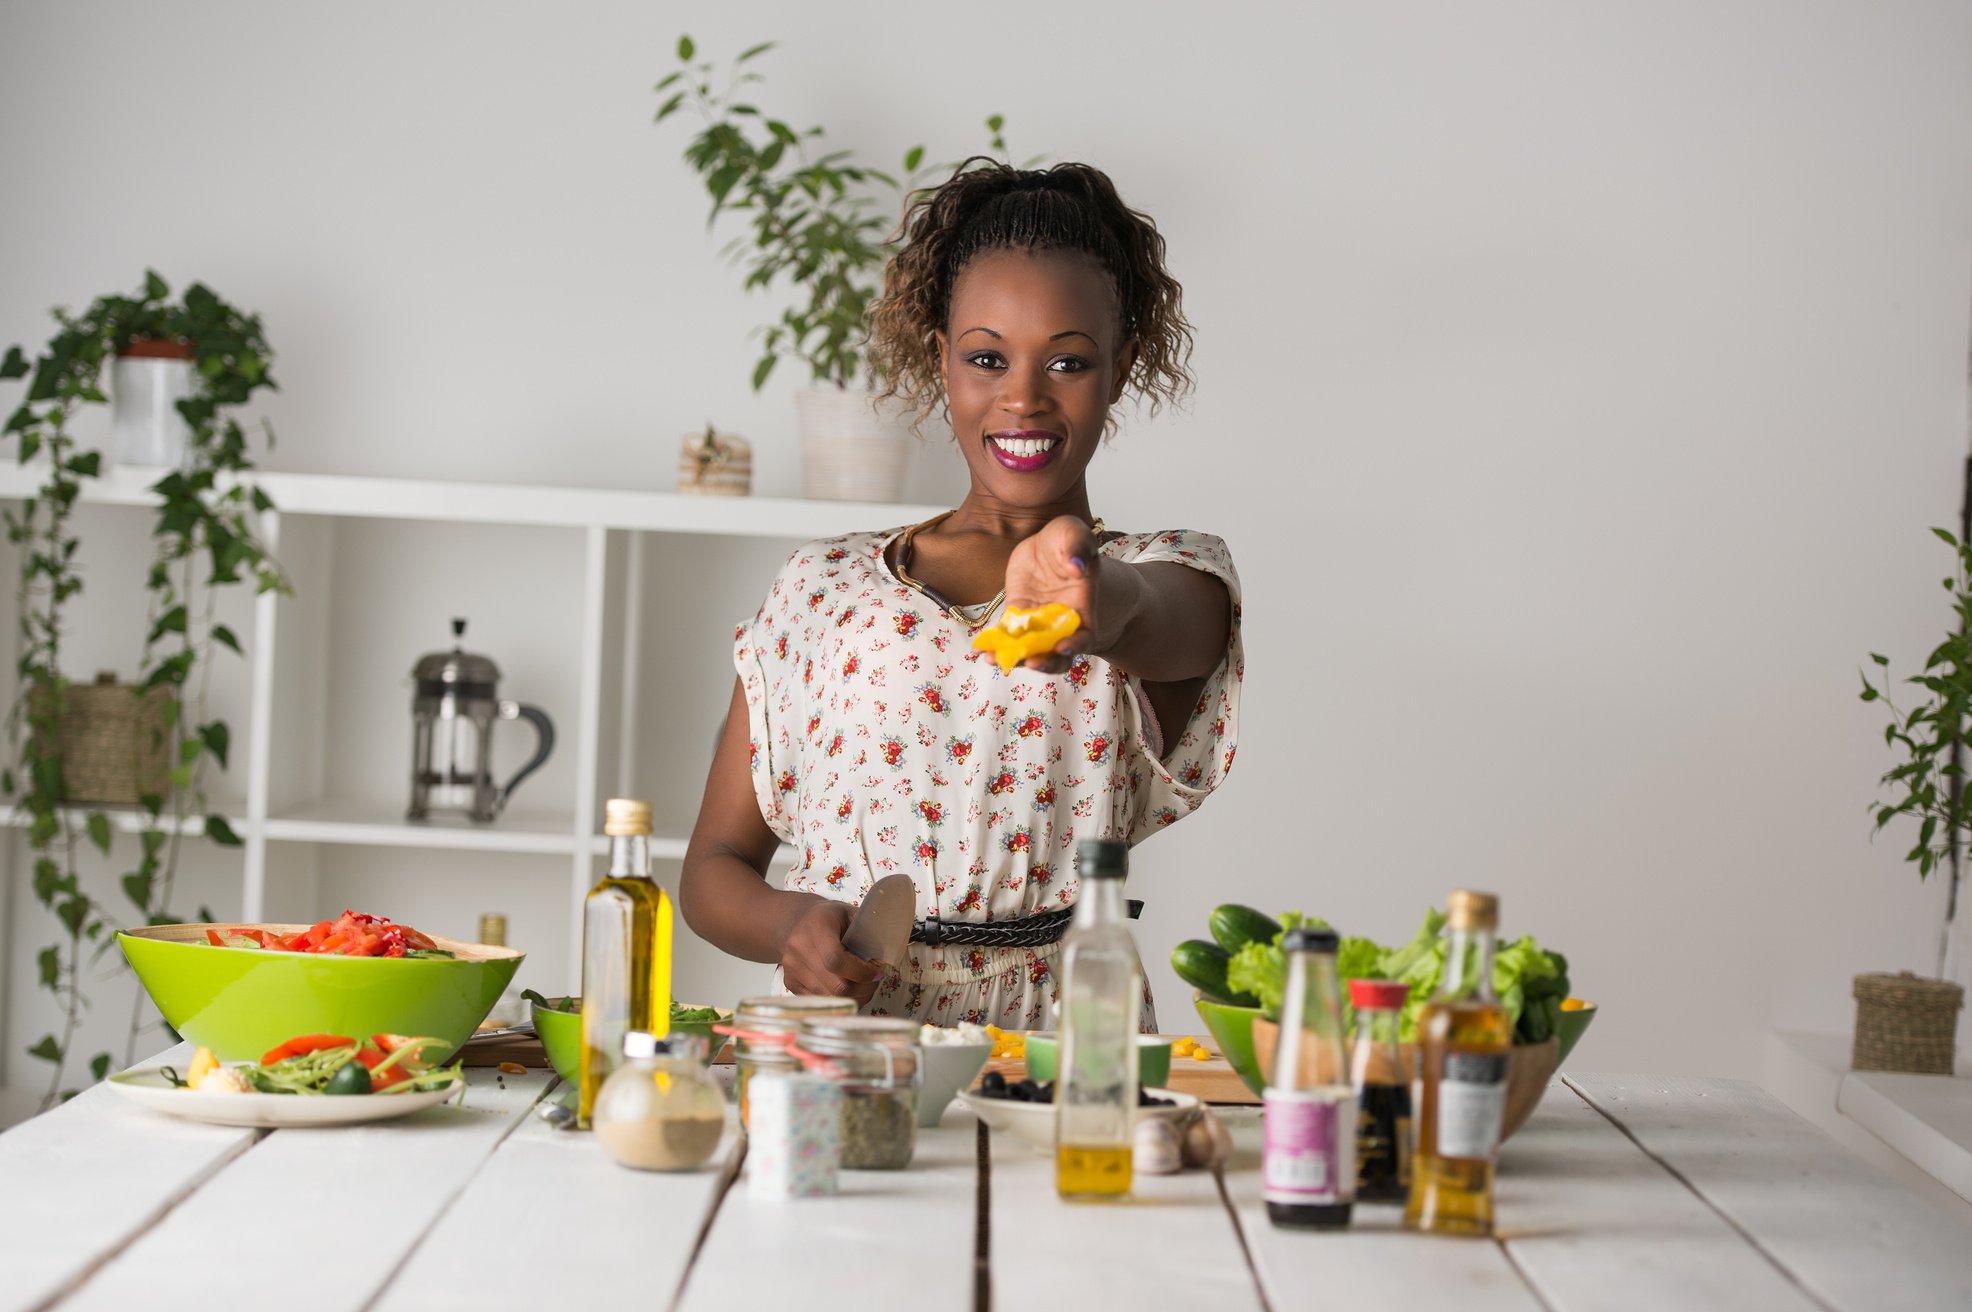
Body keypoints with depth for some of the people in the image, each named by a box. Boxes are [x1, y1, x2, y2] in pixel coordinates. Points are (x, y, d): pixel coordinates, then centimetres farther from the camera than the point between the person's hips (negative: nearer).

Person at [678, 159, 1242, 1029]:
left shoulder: (1175, 579, 9)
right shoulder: (824, 591, 14)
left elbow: (1152, 625, -18)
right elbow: (714, 867, 15)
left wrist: (1092, 604, -42)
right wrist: (789, 922, -8)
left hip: (1062, 1053, -1)